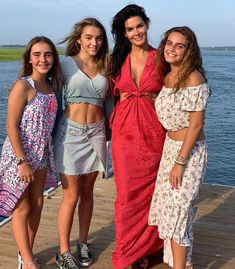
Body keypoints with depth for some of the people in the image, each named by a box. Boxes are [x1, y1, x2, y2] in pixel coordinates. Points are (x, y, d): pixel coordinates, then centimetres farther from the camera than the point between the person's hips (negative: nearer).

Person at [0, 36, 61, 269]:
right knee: (22, 208, 4)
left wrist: (48, 153, 7)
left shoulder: (51, 86, 6)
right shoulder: (23, 85, -14)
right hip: (20, 154, -7)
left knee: (37, 204, 14)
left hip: (41, 154, 7)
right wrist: (22, 161, -20)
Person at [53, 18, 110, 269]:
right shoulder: (65, 64, -2)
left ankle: (83, 243, 27)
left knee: (87, 192, 12)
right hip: (70, 132, -4)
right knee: (71, 196, -1)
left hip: (96, 133, 4)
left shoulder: (104, 67, 10)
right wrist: (52, 131, -7)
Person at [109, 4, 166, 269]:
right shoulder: (117, 59, 6)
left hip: (153, 132, -1)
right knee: (127, 193, 4)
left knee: (149, 192, 8)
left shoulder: (159, 58, 1)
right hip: (125, 132, 1)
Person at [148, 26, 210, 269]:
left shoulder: (194, 78, -17)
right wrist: (171, 155, 12)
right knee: (168, 207, 16)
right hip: (169, 146, 8)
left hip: (189, 150, -8)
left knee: (177, 211, -3)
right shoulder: (167, 77, 6)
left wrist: (180, 162, -19)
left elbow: (196, 124, -19)